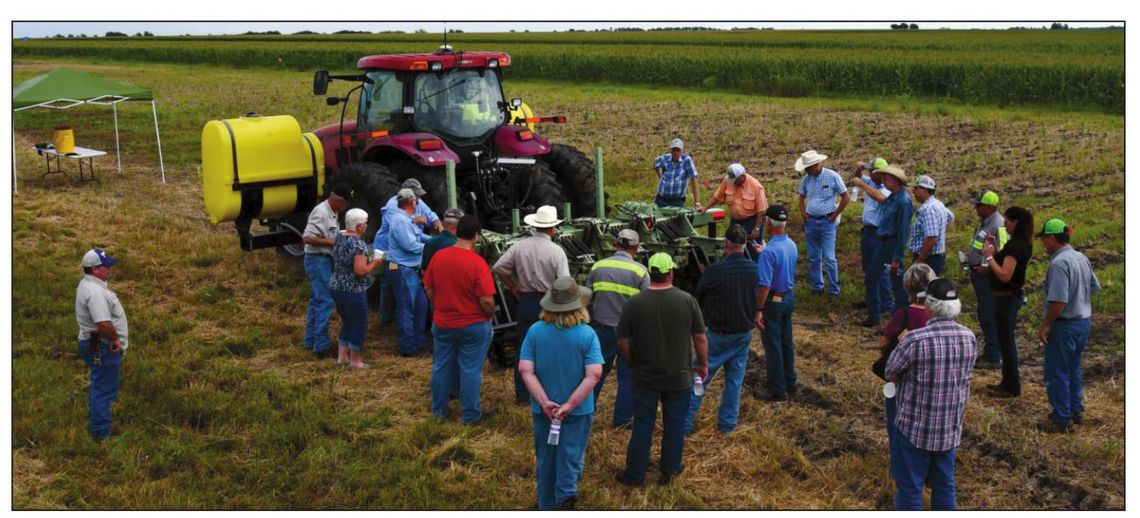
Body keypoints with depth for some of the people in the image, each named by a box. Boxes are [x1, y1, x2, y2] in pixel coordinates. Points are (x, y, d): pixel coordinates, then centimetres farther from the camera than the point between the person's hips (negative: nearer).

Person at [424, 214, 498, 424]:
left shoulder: (438, 256, -6)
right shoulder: (477, 263, -21)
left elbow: (428, 288, 5)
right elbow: (487, 300, -20)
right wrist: (491, 316, -1)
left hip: (442, 324, 5)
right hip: (473, 326, -4)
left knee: (441, 367, 17)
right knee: (470, 370, 7)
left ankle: (438, 410, 30)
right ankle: (470, 414, 17)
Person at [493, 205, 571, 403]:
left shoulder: (519, 247, -3)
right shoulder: (556, 251, -12)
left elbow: (499, 268, -3)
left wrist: (513, 287, 8)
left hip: (526, 302, 3)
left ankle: (522, 395, 18)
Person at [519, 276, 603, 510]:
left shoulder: (535, 331, -9)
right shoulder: (587, 334, -15)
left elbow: (525, 370, -14)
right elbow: (594, 374, -20)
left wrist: (544, 402, -15)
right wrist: (570, 405, -17)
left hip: (543, 409, 3)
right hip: (578, 409, -2)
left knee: (545, 458, 19)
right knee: (571, 456, 13)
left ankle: (546, 504, 32)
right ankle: (566, 495, -2)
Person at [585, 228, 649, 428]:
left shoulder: (598, 267, -1)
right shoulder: (640, 271, -10)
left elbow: (587, 300, 5)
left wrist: (590, 324, 17)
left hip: (602, 328, 3)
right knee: (627, 376, 10)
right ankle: (622, 419, 17)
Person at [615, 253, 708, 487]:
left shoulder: (634, 303, -11)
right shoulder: (687, 301, -11)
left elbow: (623, 341, -5)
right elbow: (700, 338, -6)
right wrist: (703, 364, 9)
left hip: (645, 377, 0)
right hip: (679, 377, 0)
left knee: (642, 425, 10)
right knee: (674, 424, 15)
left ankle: (635, 474, 19)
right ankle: (670, 470, 27)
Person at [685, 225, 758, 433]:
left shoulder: (714, 270, -21)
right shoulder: (754, 270, -7)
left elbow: (698, 298, -6)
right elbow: (757, 300, 6)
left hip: (717, 334, -4)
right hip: (744, 334, 4)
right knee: (734, 380, 15)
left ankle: (685, 422, 10)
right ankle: (727, 423, 22)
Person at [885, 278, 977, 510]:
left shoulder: (916, 339, -24)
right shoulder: (970, 338, -6)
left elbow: (890, 373, -10)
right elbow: (964, 375, 8)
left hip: (916, 428, -5)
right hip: (951, 427, 5)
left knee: (910, 487, 8)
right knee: (945, 484, 19)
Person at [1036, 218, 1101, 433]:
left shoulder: (1059, 263, -23)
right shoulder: (1082, 258, 5)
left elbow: (1058, 302, -27)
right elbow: (1094, 287, 15)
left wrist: (1045, 325, -18)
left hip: (1065, 325, -9)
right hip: (1084, 320, 9)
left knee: (1057, 373, 3)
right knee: (1073, 369, 22)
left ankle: (1062, 419, 10)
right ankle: (1076, 411, 32)